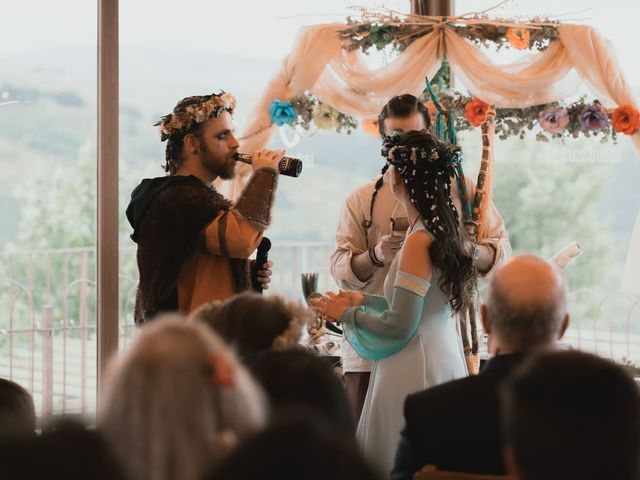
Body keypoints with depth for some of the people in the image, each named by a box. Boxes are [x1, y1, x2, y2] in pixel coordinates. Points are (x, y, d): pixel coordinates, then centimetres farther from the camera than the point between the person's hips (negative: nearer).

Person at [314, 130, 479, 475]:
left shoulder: (420, 240, -18)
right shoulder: (445, 229, 7)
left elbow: (400, 325, -18)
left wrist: (346, 315, -4)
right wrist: (364, 301, 18)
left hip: (415, 369, -9)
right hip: (443, 359, 9)